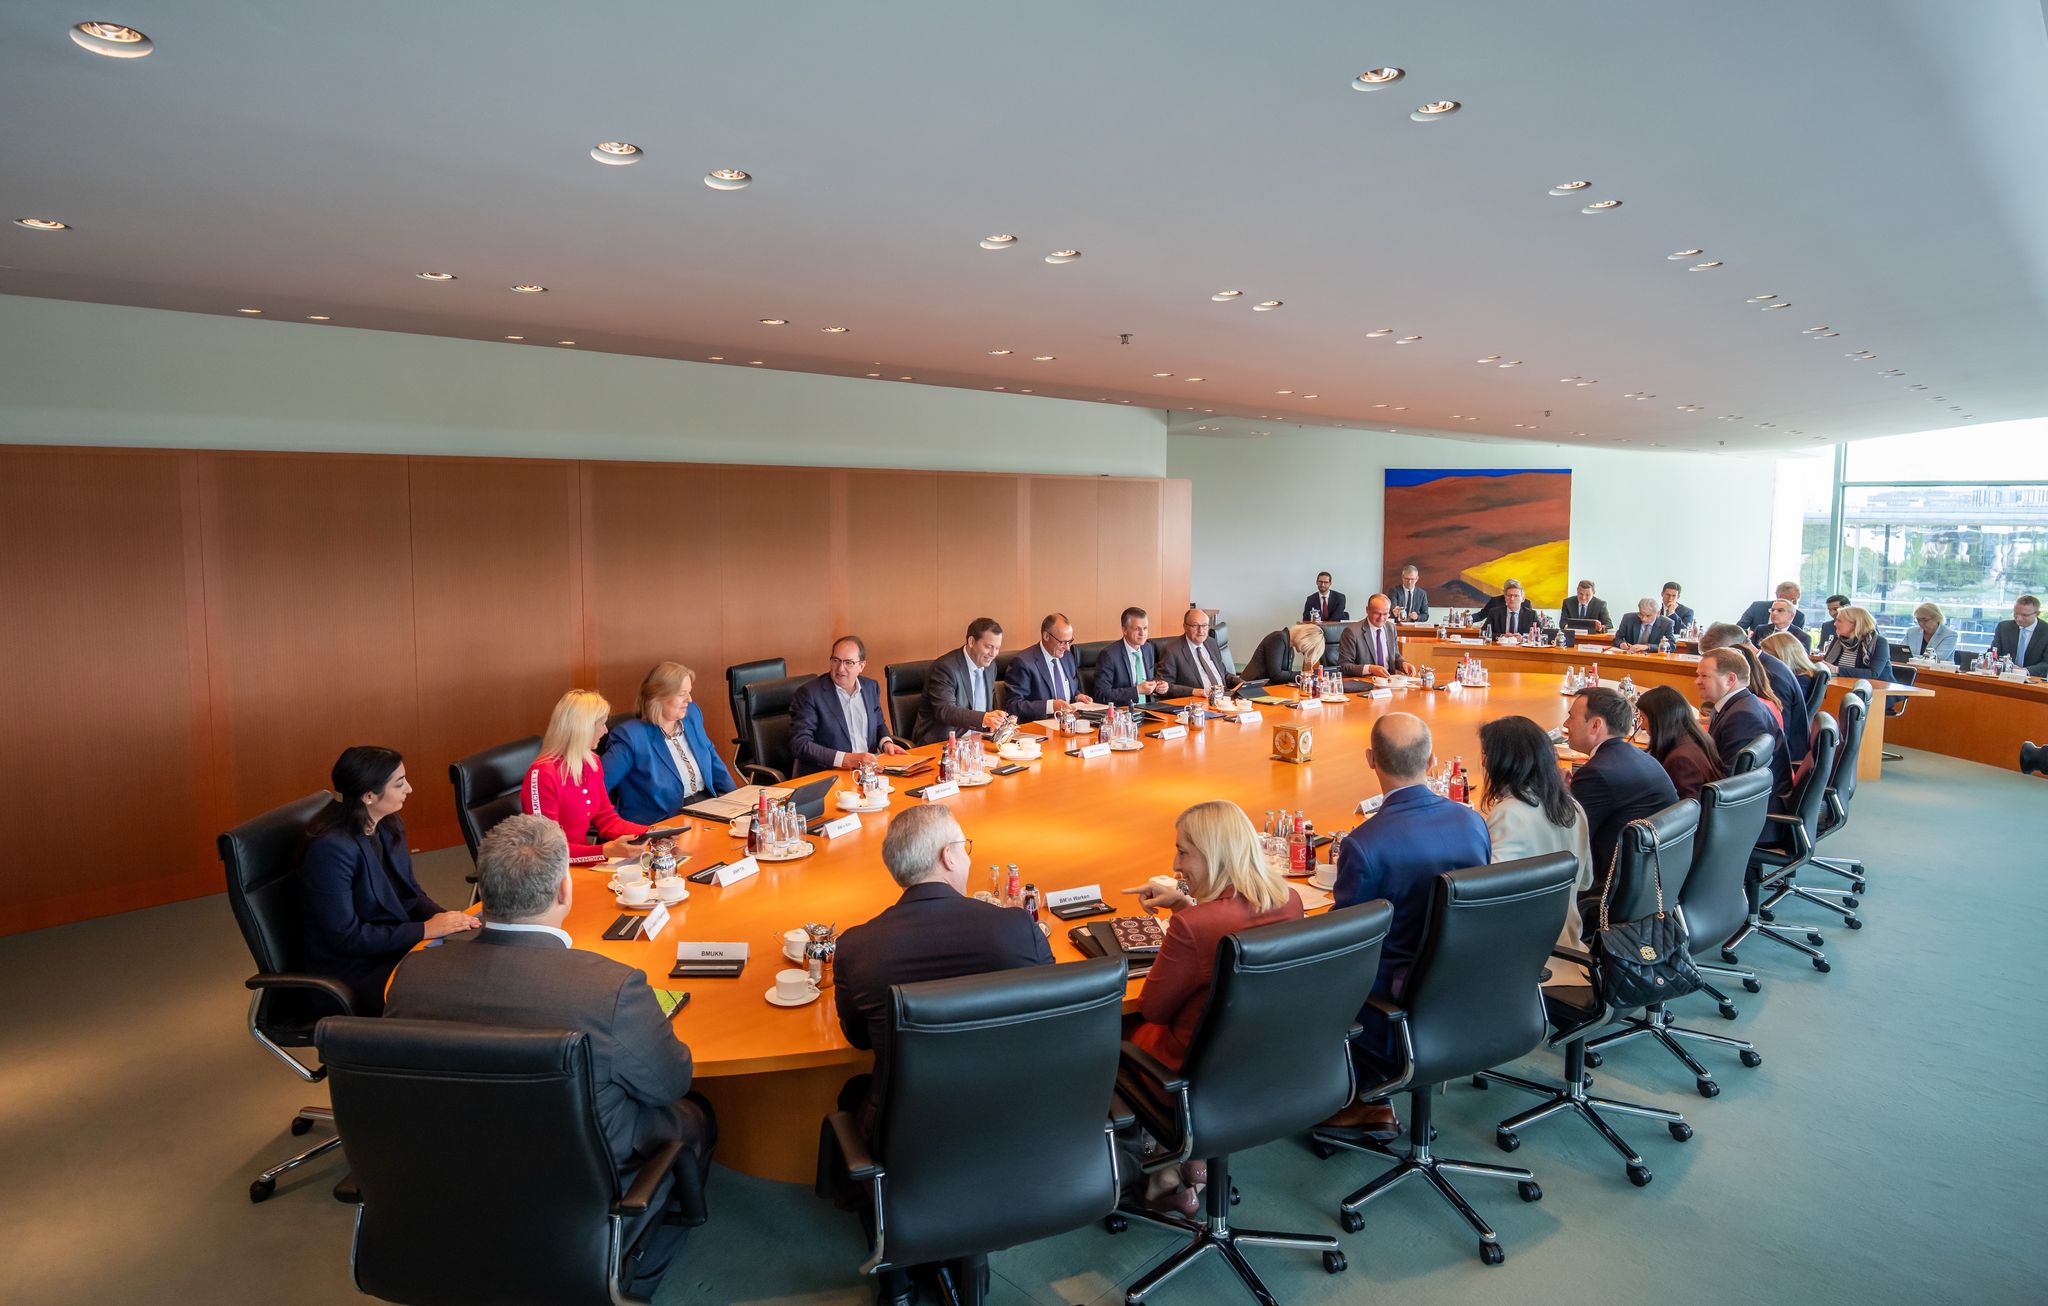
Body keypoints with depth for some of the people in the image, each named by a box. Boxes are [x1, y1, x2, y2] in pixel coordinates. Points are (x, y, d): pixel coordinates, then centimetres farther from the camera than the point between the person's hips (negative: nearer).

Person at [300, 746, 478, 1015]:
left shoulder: (389, 827, 3)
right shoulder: (330, 848, -22)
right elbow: (346, 937, -20)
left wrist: (444, 917, -8)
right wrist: (425, 929, -20)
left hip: (396, 947, 8)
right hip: (352, 973, -7)